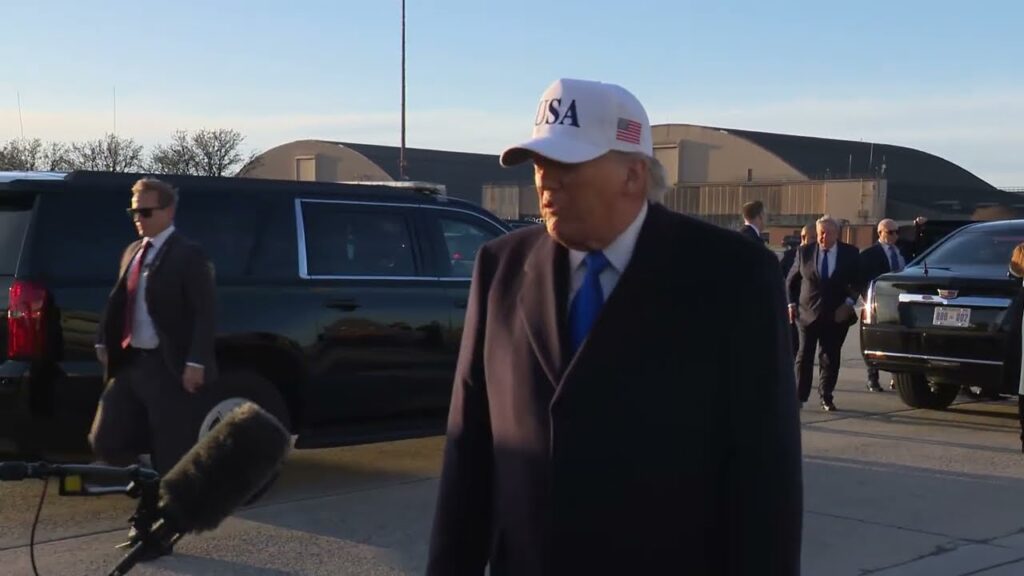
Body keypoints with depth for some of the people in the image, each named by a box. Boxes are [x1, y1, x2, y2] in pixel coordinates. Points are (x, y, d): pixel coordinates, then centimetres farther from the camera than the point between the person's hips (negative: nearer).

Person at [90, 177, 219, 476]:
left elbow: (204, 314, -13)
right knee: (106, 443, 5)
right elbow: (118, 302, 18)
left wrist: (196, 362, -20)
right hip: (129, 361, 7)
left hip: (169, 367, -7)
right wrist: (103, 341, 8)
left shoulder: (188, 255, -8)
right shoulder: (132, 252, 15)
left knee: (172, 455, 0)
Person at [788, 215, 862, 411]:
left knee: (831, 358, 5)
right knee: (804, 356, 1)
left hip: (836, 315, 0)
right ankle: (799, 397, 6)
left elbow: (857, 282, 4)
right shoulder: (804, 252, 1)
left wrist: (849, 302, -9)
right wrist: (792, 303, 1)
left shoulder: (850, 253, 0)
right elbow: (792, 280, 10)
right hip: (808, 313, 0)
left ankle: (826, 397, 16)